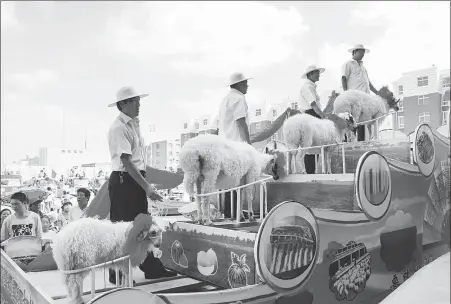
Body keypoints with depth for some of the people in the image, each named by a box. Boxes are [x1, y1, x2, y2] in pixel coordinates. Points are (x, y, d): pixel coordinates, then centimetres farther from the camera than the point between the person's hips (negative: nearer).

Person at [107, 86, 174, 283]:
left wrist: (145, 185, 15)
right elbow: (126, 161, -22)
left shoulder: (134, 123, 11)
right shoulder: (118, 128, -16)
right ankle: (117, 274, 16)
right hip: (123, 181, -9)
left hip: (136, 181, 9)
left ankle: (152, 268, 28)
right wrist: (147, 187, -23)